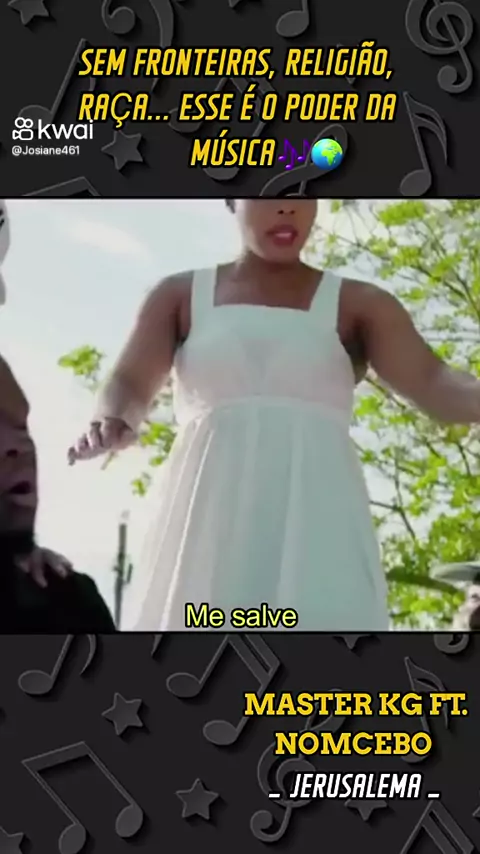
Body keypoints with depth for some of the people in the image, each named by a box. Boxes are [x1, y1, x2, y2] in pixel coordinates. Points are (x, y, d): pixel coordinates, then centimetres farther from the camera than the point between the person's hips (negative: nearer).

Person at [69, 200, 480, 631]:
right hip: (210, 525, 1)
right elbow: (130, 383, 2)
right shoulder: (180, 296, 15)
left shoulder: (357, 304, 12)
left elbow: (431, 382, -1)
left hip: (314, 525, -1)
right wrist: (111, 423, -22)